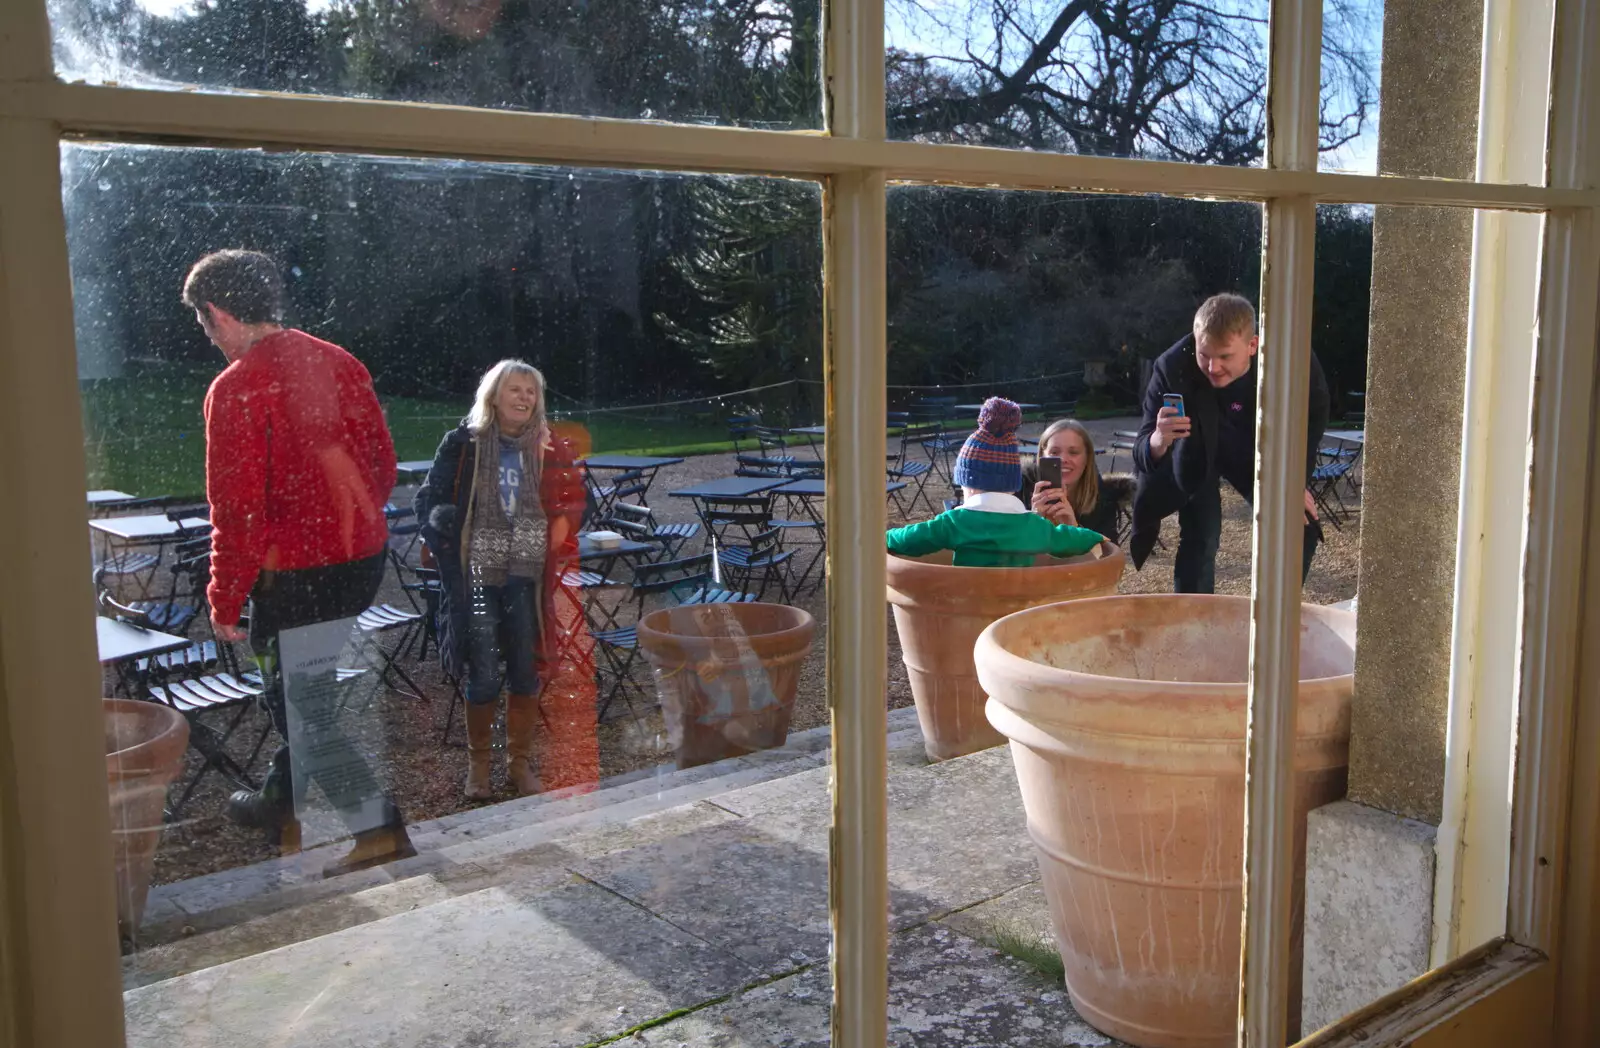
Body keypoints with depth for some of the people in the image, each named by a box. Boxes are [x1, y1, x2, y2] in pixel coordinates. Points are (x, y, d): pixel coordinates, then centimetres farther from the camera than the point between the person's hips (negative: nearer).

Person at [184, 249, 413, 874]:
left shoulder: (236, 387, -16)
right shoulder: (338, 363, 5)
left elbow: (238, 509, -17)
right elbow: (382, 462, 11)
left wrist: (225, 599, -8)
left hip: (295, 571, -8)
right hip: (363, 560, 8)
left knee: (300, 702, 5)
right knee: (303, 682, 24)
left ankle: (380, 830, 2)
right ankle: (281, 804, 41)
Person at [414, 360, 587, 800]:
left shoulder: (547, 449, 4)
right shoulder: (463, 443, -3)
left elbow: (574, 497, 15)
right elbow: (429, 500, 1)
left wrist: (561, 523, -2)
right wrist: (446, 541, -12)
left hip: (526, 578, 3)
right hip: (477, 578, -2)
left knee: (526, 672, 7)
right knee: (484, 677, -1)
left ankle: (520, 761, 24)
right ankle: (478, 763, 20)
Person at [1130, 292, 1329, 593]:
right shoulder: (1172, 367, -36)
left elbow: (1314, 414, -7)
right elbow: (1142, 455, -35)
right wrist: (1157, 442, -60)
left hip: (1265, 452, 2)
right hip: (1199, 455, -2)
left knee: (1302, 532, -1)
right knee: (1200, 540, -16)